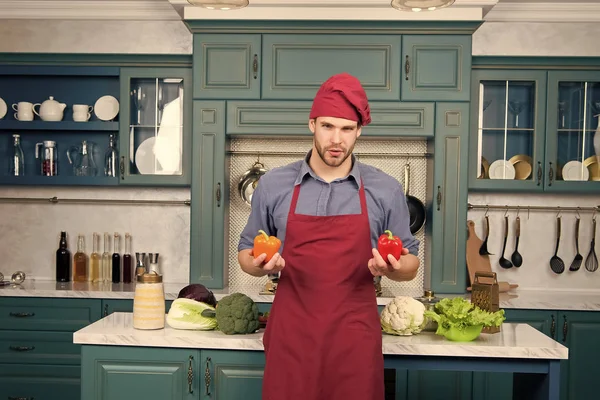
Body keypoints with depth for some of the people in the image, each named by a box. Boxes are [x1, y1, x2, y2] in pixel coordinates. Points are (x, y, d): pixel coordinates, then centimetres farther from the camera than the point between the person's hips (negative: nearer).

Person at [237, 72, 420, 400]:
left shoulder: (386, 190, -1)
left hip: (355, 338, 0)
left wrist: (392, 267, -16)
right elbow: (246, 253, 10)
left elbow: (410, 266, 7)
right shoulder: (273, 185, 0)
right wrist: (261, 264, -13)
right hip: (291, 335, 0)